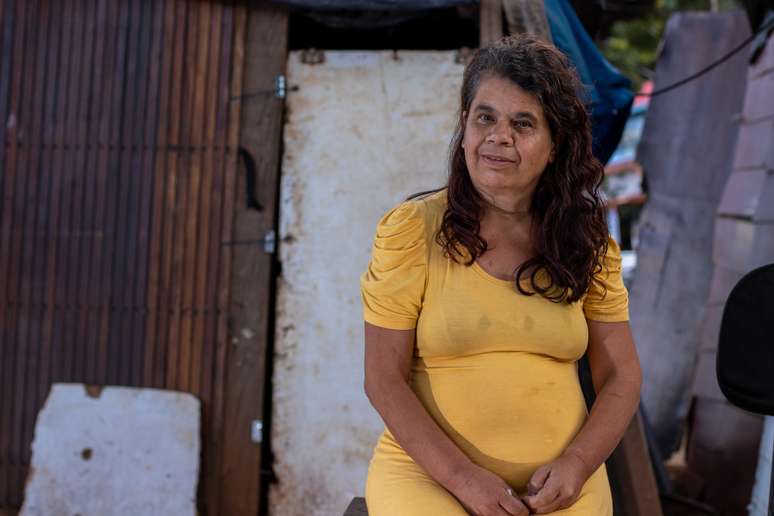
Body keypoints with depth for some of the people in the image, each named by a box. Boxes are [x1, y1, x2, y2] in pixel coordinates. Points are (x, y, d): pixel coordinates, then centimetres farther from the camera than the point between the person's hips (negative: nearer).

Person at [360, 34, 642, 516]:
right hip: (428, 471, -2)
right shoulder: (410, 229, -4)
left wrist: (576, 463, -10)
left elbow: (621, 377, 6)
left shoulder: (587, 240, 5)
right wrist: (462, 475, -14)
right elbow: (384, 380, -5)